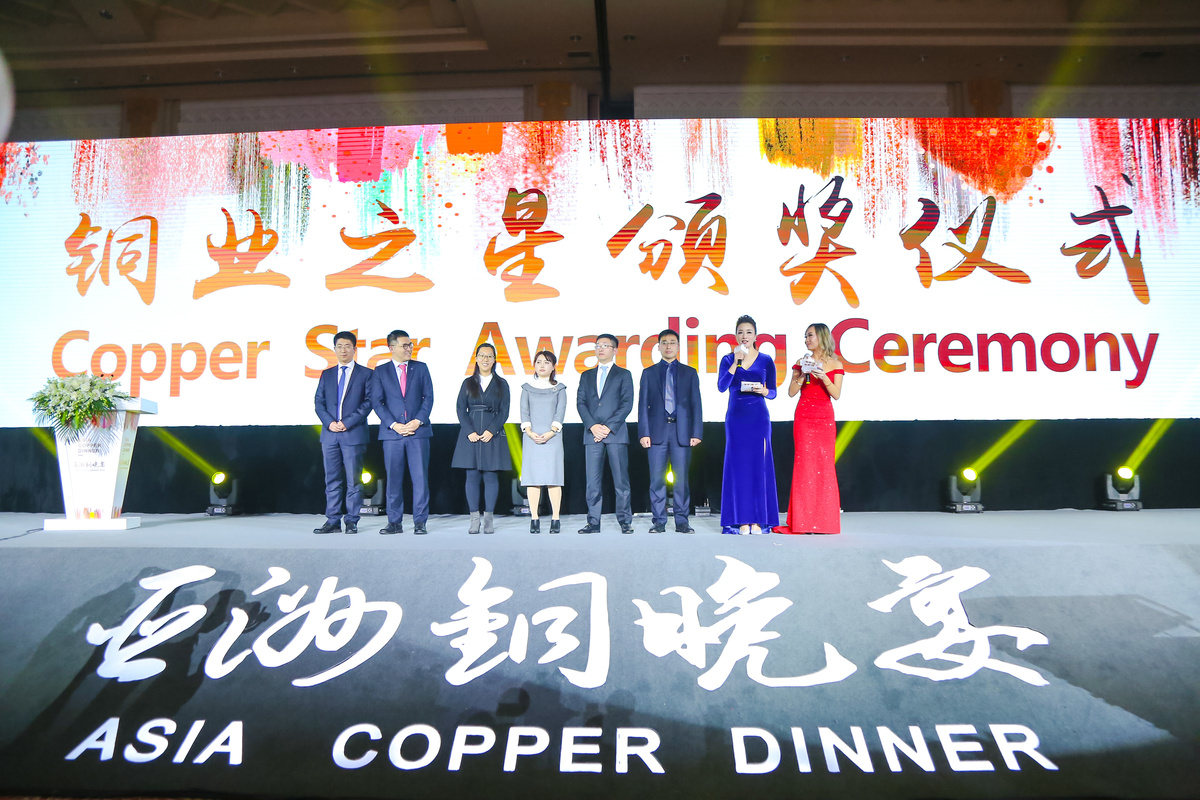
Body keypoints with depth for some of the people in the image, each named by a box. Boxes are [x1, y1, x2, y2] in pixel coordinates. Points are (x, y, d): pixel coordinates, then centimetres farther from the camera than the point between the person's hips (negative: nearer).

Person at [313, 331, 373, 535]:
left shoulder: (365, 373, 5)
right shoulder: (327, 374, 16)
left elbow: (368, 402, -3)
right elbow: (319, 402, 11)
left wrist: (348, 422, -11)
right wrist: (329, 422, -6)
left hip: (354, 434, -3)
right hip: (330, 434, 4)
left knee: (353, 480, -1)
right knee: (332, 480, 6)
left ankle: (352, 522, 6)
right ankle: (333, 522, 11)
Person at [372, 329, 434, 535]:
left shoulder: (421, 368, 10)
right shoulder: (381, 371, 8)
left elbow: (428, 397, 5)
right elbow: (377, 401, 3)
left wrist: (418, 421, -8)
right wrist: (393, 425, -8)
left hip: (418, 431, 0)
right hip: (391, 433, 0)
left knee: (420, 478, -2)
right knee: (393, 479, 4)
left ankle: (420, 522, 4)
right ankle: (395, 522, 14)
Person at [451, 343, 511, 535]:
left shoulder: (501, 384, 8)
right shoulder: (468, 383, 10)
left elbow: (504, 411, 2)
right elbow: (461, 409, 4)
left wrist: (491, 431, -11)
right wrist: (469, 432, -10)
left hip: (493, 435, -1)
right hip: (470, 436, 1)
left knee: (491, 477, 0)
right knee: (472, 477, 1)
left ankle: (489, 519, 8)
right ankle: (474, 519, 6)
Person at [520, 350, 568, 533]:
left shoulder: (559, 388, 10)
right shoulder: (527, 388, 13)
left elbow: (560, 412, 1)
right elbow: (524, 411, 5)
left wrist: (550, 432, -13)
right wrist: (530, 432, -11)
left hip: (552, 437, -1)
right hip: (532, 437, 1)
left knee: (553, 477, -5)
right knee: (532, 477, -2)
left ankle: (555, 519, 0)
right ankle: (534, 520, 3)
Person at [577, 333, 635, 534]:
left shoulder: (623, 374, 10)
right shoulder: (586, 376, 19)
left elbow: (627, 404, 0)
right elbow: (580, 403, 9)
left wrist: (609, 427, -10)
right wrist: (593, 426, -7)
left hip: (616, 433, -3)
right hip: (592, 433, 3)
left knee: (621, 479, -2)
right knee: (592, 481, 1)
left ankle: (625, 522, 5)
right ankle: (593, 523, 6)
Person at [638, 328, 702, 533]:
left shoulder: (689, 373, 13)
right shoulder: (649, 373, 13)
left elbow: (696, 405, 8)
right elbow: (643, 405, 7)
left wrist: (696, 432, -2)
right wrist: (643, 433, -3)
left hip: (682, 431, 0)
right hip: (657, 431, 0)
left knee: (681, 478, 1)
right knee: (657, 479, 0)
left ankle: (681, 522, 9)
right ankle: (658, 522, 8)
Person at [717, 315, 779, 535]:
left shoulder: (766, 361, 6)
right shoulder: (728, 359, 6)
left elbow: (773, 392, 7)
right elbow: (721, 387, -9)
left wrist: (763, 390, -14)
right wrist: (736, 362, -14)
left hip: (759, 418, 0)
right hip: (736, 417, 0)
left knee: (759, 465, 0)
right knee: (738, 465, 0)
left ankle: (757, 520, 6)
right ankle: (741, 520, 5)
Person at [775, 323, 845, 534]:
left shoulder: (835, 364, 7)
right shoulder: (802, 362, 10)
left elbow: (836, 394, -2)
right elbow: (791, 392, 4)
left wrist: (823, 377, -15)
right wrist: (803, 374, -9)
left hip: (825, 417, 0)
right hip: (804, 416, 0)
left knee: (825, 463, -3)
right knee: (804, 462, -5)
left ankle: (824, 521, 4)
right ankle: (804, 521, -1)